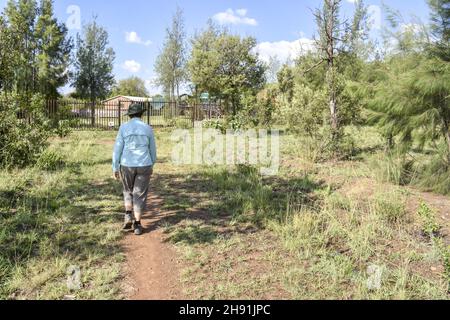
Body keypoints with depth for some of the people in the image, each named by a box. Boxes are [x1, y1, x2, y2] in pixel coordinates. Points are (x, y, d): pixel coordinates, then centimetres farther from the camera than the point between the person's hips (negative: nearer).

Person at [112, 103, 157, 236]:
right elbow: (152, 150, 6)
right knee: (140, 195, 8)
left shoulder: (123, 128, -4)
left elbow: (117, 149, -5)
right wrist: (151, 166, 18)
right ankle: (137, 225, 6)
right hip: (143, 166, 0)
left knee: (128, 191, 23)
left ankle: (128, 217, 9)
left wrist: (115, 168, 1)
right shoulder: (148, 128, -1)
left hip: (127, 166, 0)